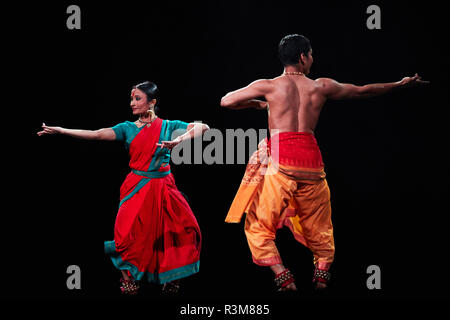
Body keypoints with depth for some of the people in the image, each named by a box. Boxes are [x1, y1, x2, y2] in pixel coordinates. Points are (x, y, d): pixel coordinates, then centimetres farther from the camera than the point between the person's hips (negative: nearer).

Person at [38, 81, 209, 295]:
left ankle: (170, 277, 13)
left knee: (183, 230, -8)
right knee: (129, 233, -9)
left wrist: (179, 139, -23)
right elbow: (97, 135, -6)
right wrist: (60, 131, -15)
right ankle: (128, 279, 12)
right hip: (137, 188, 0)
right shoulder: (128, 128, 4)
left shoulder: (168, 126, 2)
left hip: (163, 187, 0)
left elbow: (203, 128, -6)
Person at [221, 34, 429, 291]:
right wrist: (400, 84, 38)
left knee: (259, 225, 3)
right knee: (318, 227, 20)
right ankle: (322, 276, 10)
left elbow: (226, 101, 8)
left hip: (280, 161, -3)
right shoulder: (321, 86, 10)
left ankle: (284, 279, -11)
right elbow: (363, 91, 23)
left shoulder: (269, 86, 4)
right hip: (310, 159, 3)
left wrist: (258, 104, 25)